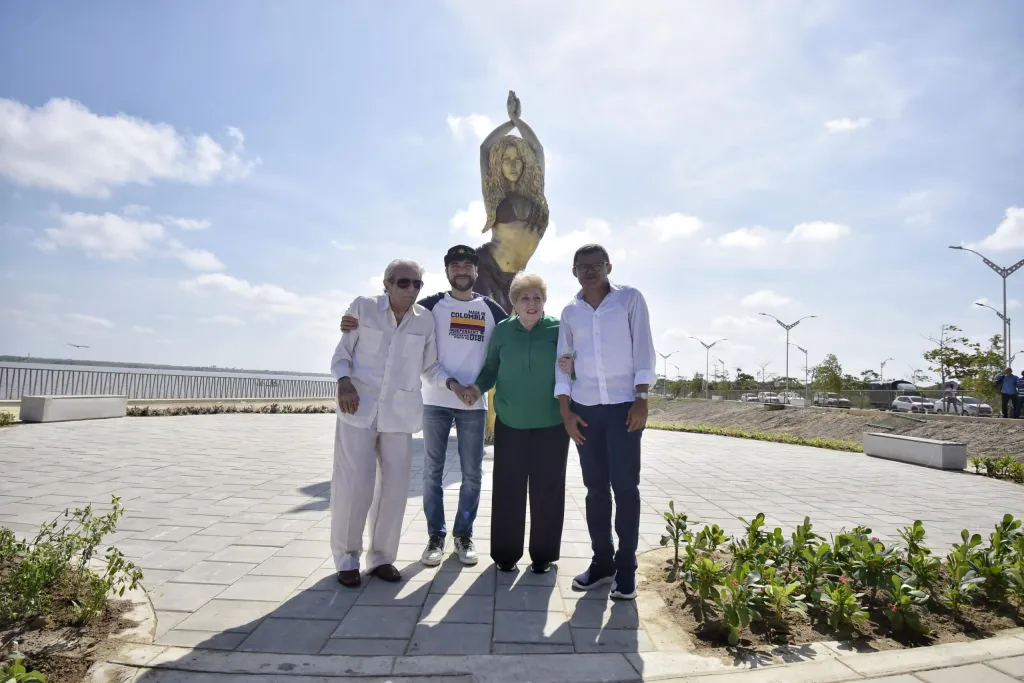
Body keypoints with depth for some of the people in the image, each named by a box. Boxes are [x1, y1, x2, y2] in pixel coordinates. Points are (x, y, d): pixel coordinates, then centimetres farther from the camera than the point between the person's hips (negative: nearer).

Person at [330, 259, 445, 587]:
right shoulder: (363, 307, -3)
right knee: (353, 485, -4)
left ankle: (380, 556, 21)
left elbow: (430, 365, 11)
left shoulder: (424, 319, 4)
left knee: (395, 486, 4)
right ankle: (347, 558, 15)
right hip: (359, 409, -2)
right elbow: (342, 353, 1)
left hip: (399, 413, 3)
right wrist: (344, 381, -17)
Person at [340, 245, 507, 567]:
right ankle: (435, 536, 21)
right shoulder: (433, 305, 2)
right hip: (435, 402, -1)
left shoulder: (490, 308, 6)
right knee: (433, 472, 7)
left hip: (474, 405, 1)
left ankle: (463, 535, 24)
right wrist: (359, 323, -21)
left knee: (472, 474, 8)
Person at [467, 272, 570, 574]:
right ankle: (505, 552, 23)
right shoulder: (502, 331, 2)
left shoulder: (559, 329, -2)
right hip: (510, 423, 1)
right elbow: (491, 368, 8)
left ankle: (543, 554, 24)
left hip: (551, 424, -1)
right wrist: (478, 386, -12)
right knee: (507, 490, 6)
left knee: (547, 491, 7)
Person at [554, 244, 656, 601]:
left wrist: (641, 399, -10)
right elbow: (563, 362, 9)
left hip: (624, 404, -3)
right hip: (585, 407, 3)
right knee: (595, 487, 8)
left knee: (625, 485, -1)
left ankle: (626, 565, 12)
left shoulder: (630, 299, 1)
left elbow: (643, 350, -3)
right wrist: (565, 410, 2)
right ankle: (602, 561, 21)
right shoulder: (570, 311, 9)